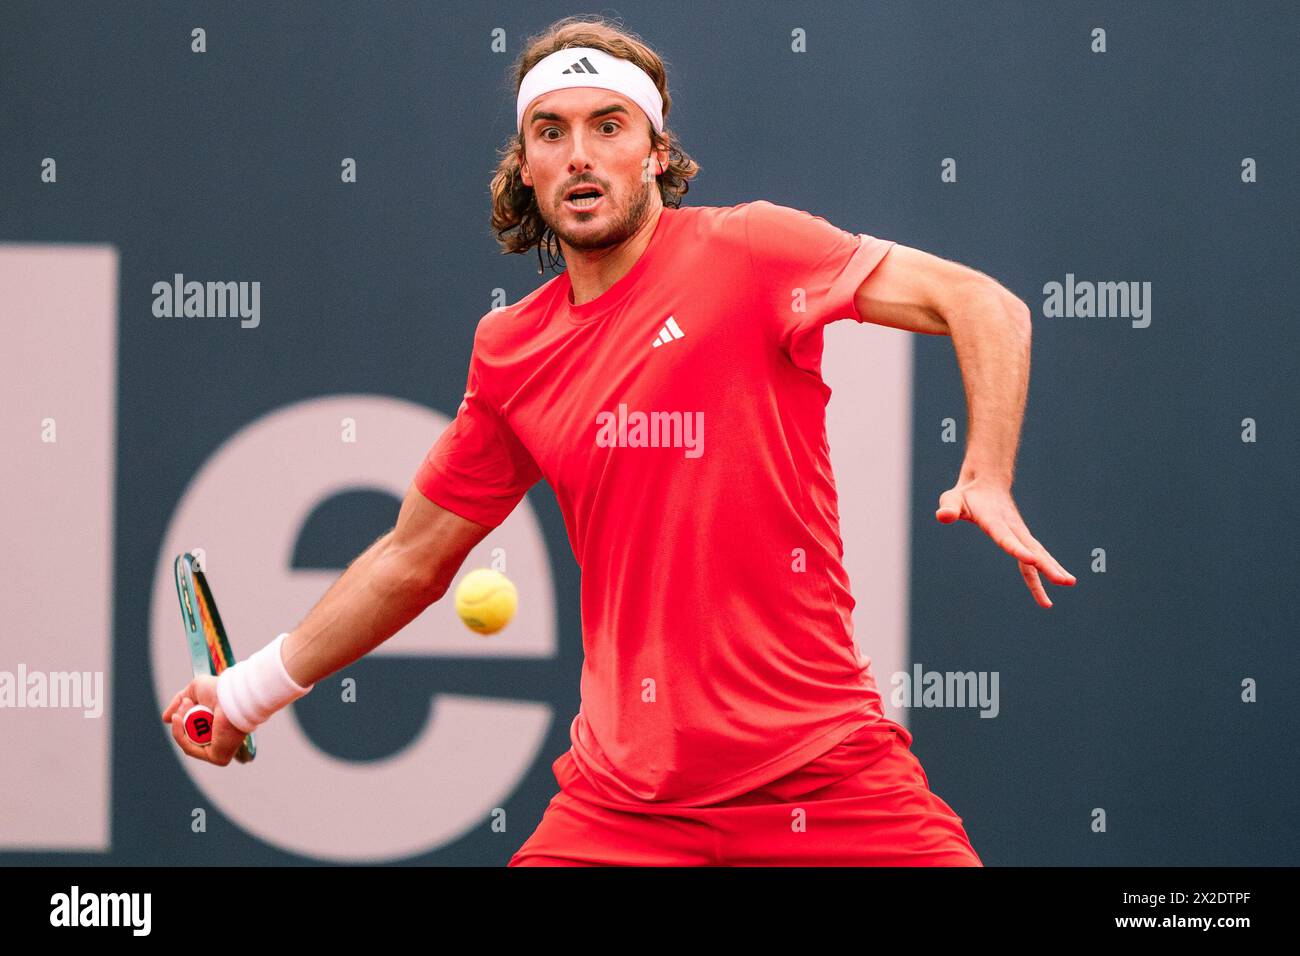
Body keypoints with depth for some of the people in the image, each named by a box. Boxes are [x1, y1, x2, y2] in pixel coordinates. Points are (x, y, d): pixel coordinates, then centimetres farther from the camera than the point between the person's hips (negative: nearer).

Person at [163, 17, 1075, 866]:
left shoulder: (744, 248, -4)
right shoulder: (511, 353, 10)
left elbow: (985, 306, -9)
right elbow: (414, 557, 22)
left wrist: (987, 480, -24)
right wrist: (255, 687, 24)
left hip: (823, 773, -3)